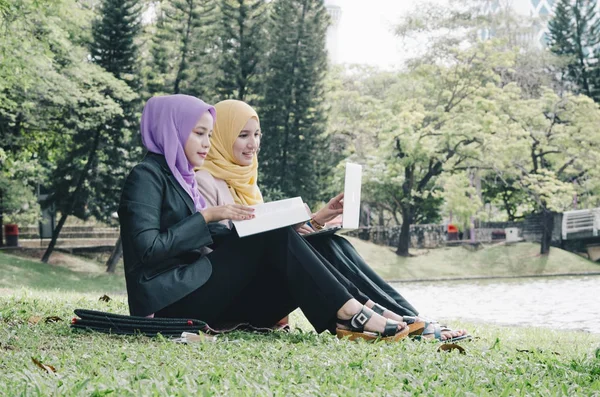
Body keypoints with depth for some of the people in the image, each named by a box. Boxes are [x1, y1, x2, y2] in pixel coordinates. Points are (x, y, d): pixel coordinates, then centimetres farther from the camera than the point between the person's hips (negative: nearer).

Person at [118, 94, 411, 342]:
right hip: (171, 300, -8)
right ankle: (349, 313, -23)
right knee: (275, 238, -19)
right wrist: (206, 216, -15)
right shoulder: (146, 176, -4)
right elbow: (148, 249, -17)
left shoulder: (180, 178, 22)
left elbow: (215, 242, 13)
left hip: (199, 290, 8)